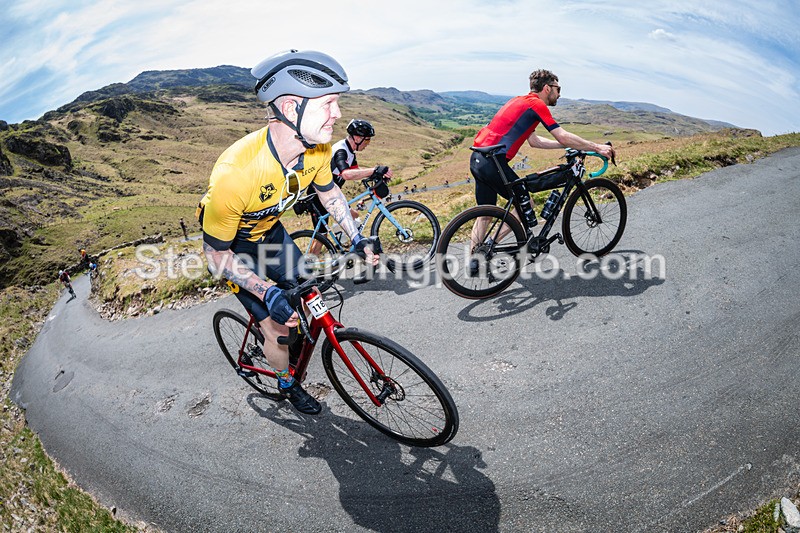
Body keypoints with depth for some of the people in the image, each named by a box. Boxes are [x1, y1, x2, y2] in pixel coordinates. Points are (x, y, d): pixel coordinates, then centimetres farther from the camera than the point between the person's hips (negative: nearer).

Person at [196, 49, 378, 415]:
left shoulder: (317, 149, -24)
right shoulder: (234, 173, -42)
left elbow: (329, 191, 0)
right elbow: (216, 254, -28)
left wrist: (357, 238, -6)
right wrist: (269, 293, -36)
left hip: (269, 229, 5)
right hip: (230, 242, -5)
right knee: (276, 327, -2)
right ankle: (287, 385, 29)